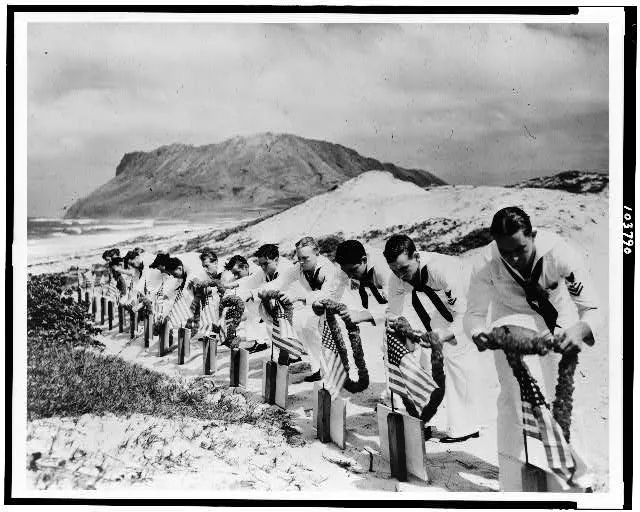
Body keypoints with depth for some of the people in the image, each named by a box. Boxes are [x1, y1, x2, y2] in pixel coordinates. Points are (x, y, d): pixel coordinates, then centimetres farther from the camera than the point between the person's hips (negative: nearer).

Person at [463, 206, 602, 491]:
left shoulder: (560, 254, -35)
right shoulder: (487, 264, -32)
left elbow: (592, 309, -31)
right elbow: (474, 313, -23)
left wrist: (580, 329, -54)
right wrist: (477, 333, -47)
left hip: (557, 321, 0)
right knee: (514, 398, -5)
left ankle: (577, 475, 25)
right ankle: (513, 483, 11)